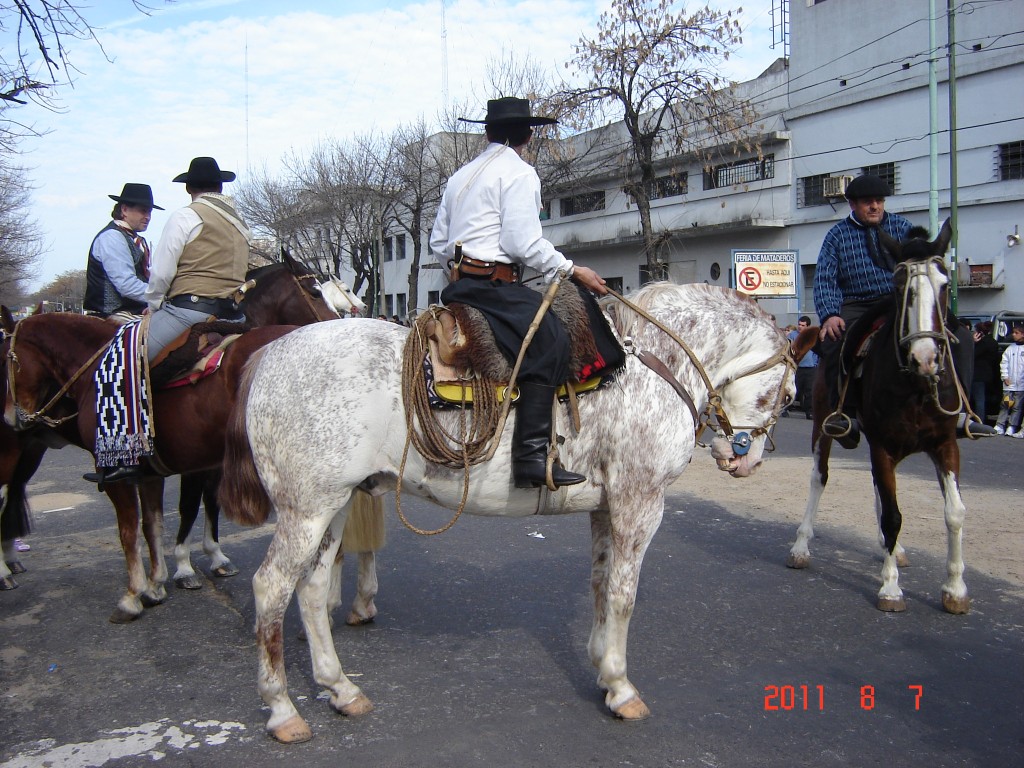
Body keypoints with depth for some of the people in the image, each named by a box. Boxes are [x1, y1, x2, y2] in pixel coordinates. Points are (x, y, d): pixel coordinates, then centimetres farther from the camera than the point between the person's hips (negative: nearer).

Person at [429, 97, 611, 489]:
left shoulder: (461, 175, 21)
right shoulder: (519, 172, -4)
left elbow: (438, 243, 20)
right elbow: (523, 243, -14)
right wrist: (571, 270, -6)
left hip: (460, 283, 10)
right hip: (495, 283, -10)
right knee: (548, 343, -20)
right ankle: (532, 456, -32)